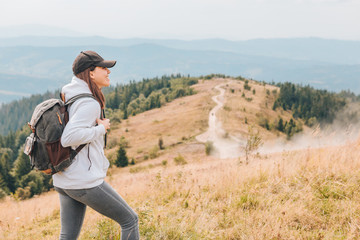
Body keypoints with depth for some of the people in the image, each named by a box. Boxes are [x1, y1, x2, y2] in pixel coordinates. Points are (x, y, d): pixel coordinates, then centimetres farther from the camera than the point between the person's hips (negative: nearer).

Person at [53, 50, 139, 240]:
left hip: (64, 181, 9)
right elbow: (68, 138, -28)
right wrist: (101, 129, -17)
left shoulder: (70, 97, 12)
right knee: (129, 220, 7)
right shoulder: (89, 103, -17)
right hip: (85, 181, -9)